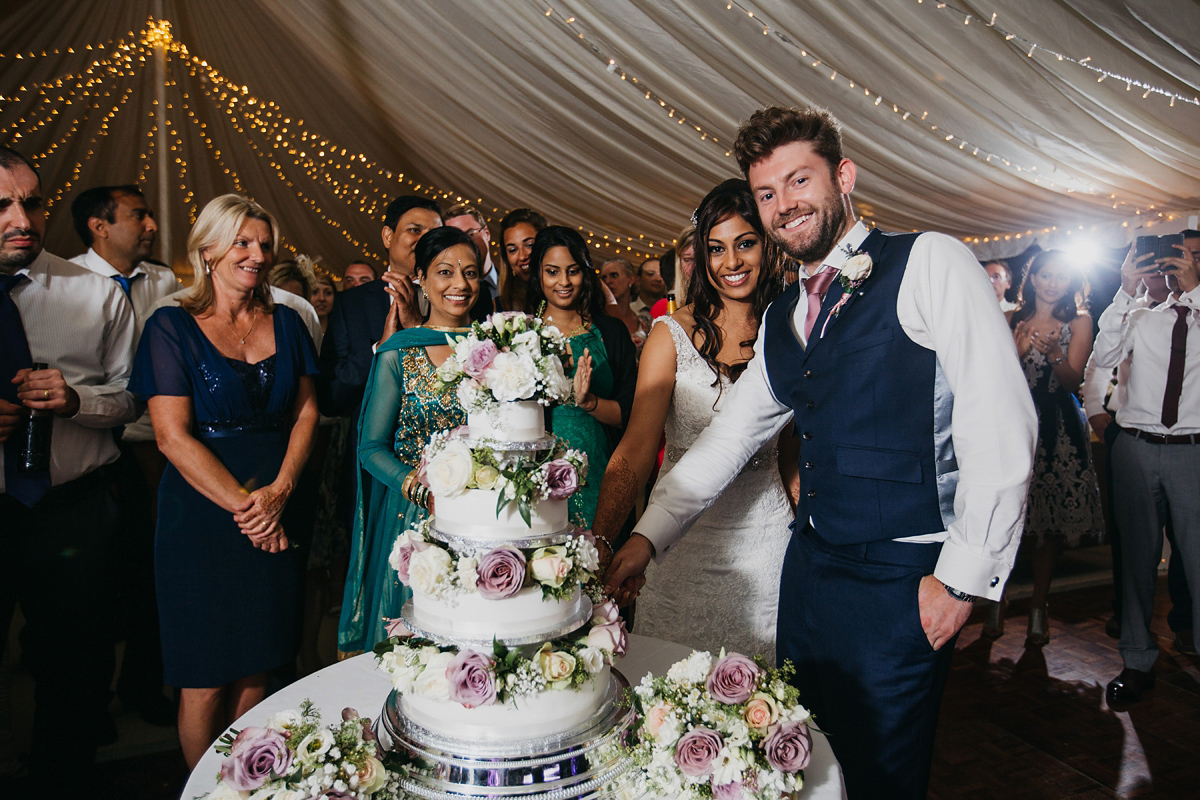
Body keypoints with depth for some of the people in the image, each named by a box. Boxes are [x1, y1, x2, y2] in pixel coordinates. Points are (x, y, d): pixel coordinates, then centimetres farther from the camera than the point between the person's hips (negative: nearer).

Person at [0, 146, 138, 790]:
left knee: (75, 664, 14)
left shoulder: (99, 294, 2)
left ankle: (62, 781, 37)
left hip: (72, 509, 1)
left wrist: (75, 398, -18)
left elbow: (130, 397, 3)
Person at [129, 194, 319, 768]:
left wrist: (279, 491, -8)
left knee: (256, 667, 12)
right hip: (201, 514, -3)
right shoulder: (172, 327, -4)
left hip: (276, 513, 4)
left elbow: (306, 412, 5)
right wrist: (242, 503, -13)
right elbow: (173, 436, -10)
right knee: (205, 679, 5)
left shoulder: (285, 323, 8)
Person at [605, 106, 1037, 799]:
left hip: (901, 581, -6)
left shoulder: (929, 263, -9)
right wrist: (648, 536, 4)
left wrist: (964, 576, -14)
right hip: (810, 566, 6)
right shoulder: (782, 319, 11)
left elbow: (1001, 426, -15)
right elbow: (727, 438, 12)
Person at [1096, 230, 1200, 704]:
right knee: (1138, 557, 8)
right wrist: (1126, 292, -8)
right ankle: (1137, 662, 19)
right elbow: (1104, 357, -2)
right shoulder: (1140, 318, 13)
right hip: (1136, 447, 2)